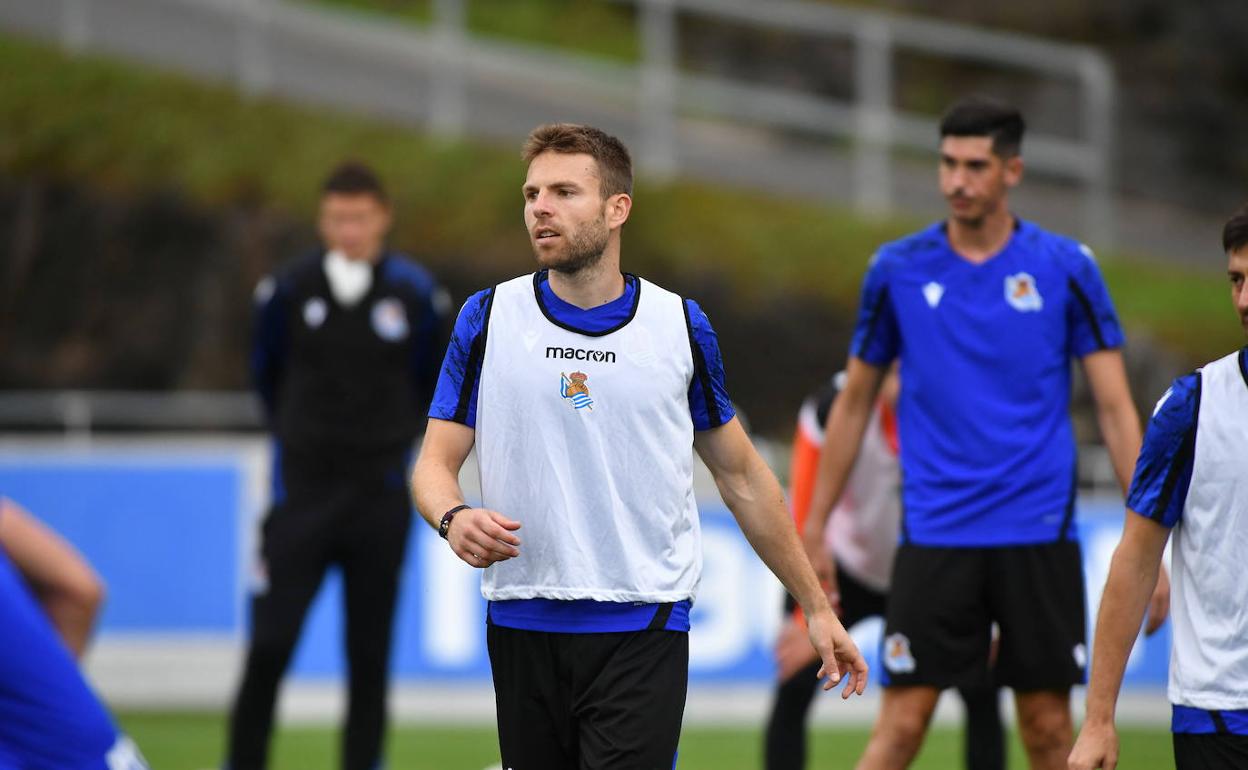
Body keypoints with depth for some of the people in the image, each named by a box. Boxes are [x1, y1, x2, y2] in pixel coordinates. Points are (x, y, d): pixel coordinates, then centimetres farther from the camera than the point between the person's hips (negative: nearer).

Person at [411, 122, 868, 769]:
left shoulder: (681, 327, 4)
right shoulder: (488, 319, 3)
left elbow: (742, 477, 13)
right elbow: (435, 461, 4)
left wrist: (815, 607, 14)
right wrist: (455, 517, -20)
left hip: (642, 631, -2)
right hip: (522, 627, 2)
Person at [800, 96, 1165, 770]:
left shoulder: (1067, 269, 0)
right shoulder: (897, 270, 3)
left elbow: (1114, 408, 1)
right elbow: (854, 402, 12)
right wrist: (814, 528, 11)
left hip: (1040, 536, 0)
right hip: (934, 533, 0)